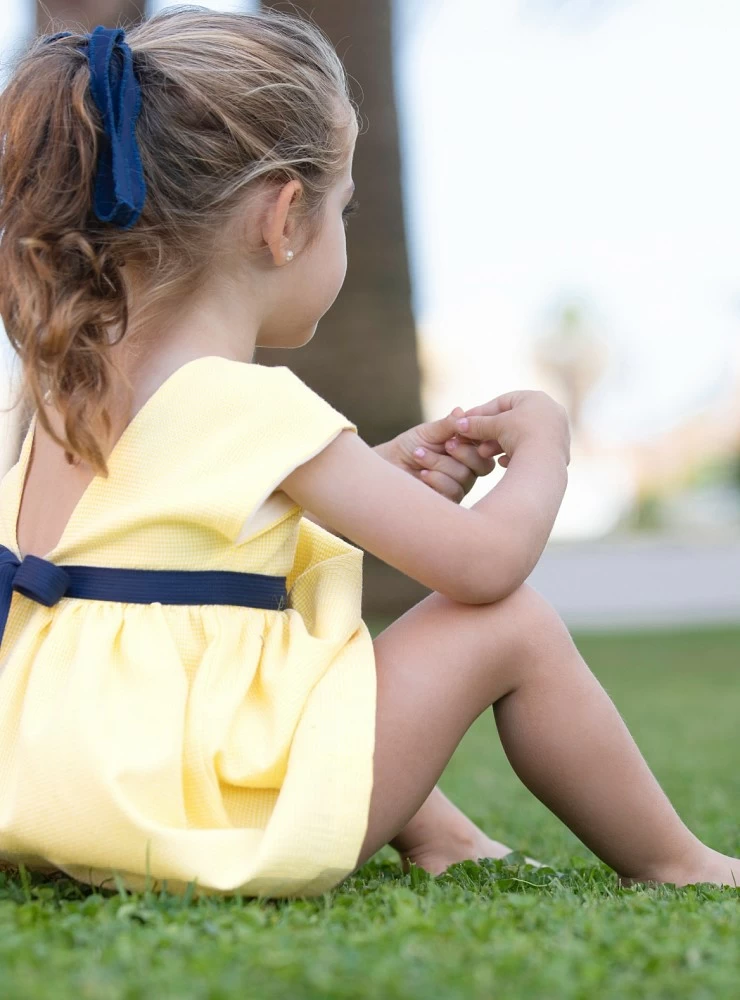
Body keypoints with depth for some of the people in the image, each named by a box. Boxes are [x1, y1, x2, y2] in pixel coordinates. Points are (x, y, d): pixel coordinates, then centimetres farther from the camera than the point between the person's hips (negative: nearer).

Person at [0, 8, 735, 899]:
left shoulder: (72, 384, 9)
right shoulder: (258, 410, -18)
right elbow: (485, 563, -13)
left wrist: (387, 469, 15)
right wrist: (541, 448, 7)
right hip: (204, 818, -9)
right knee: (512, 627, -2)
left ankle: (441, 841, 31)